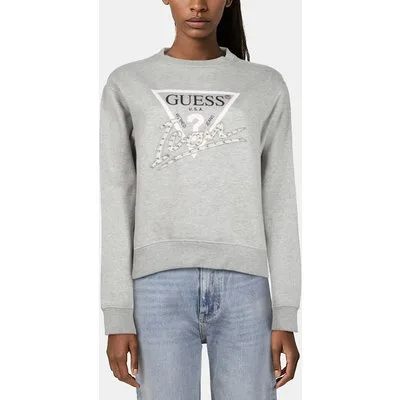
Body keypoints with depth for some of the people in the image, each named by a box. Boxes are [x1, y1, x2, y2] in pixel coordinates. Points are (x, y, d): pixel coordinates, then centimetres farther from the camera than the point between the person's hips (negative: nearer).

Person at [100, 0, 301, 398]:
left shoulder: (266, 88, 10)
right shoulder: (126, 86, 8)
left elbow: (279, 203, 7)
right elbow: (117, 203, 4)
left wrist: (286, 314, 2)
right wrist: (118, 316, -1)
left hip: (243, 286, 1)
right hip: (161, 285, 0)